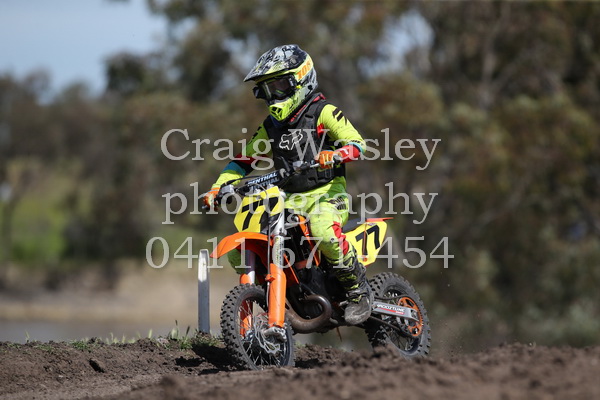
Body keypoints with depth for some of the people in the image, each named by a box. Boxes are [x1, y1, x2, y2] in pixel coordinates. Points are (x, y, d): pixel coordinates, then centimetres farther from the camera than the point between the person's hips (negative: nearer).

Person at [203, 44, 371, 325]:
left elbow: (357, 143, -13)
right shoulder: (271, 127, 17)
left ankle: (359, 291, -24)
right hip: (288, 201, 6)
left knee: (322, 229, -41)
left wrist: (333, 155, -34)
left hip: (327, 194, -6)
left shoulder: (323, 113, -2)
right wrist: (218, 188, 5)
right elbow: (244, 160, 20)